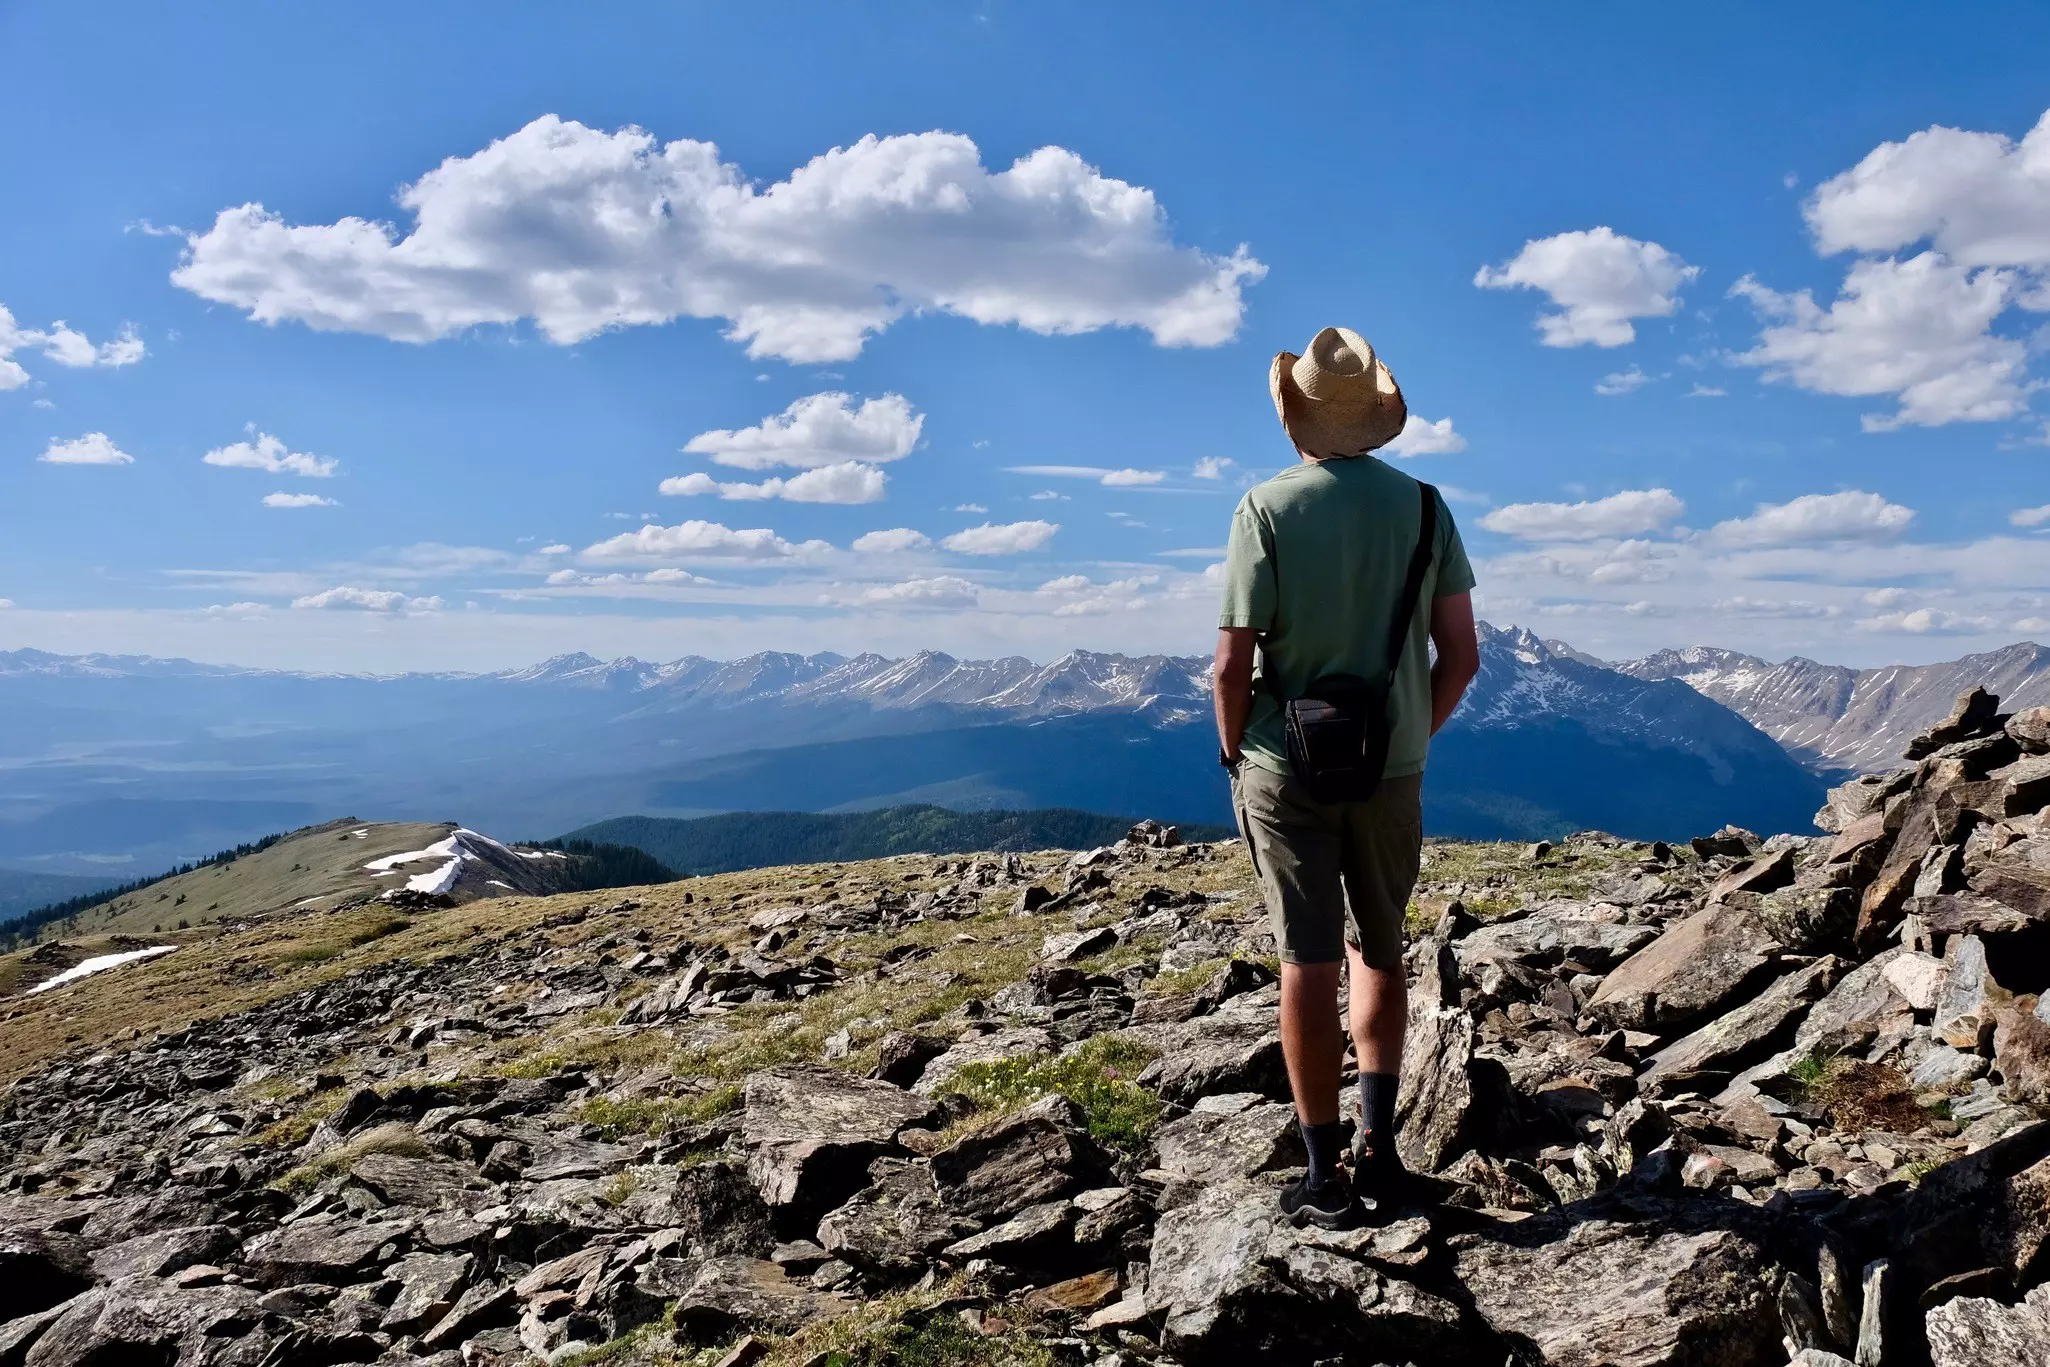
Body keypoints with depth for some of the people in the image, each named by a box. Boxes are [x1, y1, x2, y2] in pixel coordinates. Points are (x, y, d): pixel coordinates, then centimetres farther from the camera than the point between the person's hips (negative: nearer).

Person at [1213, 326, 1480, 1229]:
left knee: (1308, 964, 3)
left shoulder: (1267, 509, -10)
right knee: (1379, 952, 19)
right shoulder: (1423, 507, -1)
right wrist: (1411, 737, 14)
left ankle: (1325, 1177, 9)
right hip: (1391, 769, 3)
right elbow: (1461, 657, 0)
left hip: (1287, 766, -3)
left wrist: (1234, 753, 3)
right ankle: (1378, 1145, 19)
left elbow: (1233, 663, -13)